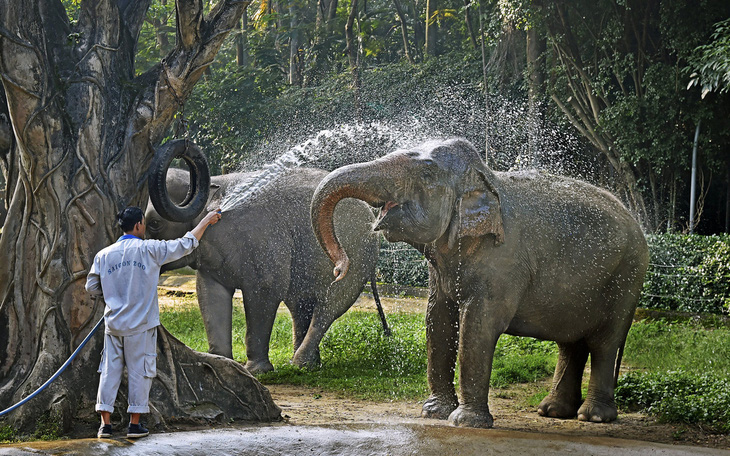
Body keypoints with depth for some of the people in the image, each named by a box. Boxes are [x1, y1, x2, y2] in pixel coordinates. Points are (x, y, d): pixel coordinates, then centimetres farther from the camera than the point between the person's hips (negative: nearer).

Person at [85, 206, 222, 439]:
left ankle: (105, 423, 6)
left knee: (110, 370, 8)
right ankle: (135, 424, 7)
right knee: (139, 372, 5)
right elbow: (184, 245, -1)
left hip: (113, 323, 3)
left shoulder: (104, 255, 2)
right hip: (140, 324, -3)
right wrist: (206, 221, 10)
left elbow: (91, 287, 8)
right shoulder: (148, 249, -8)